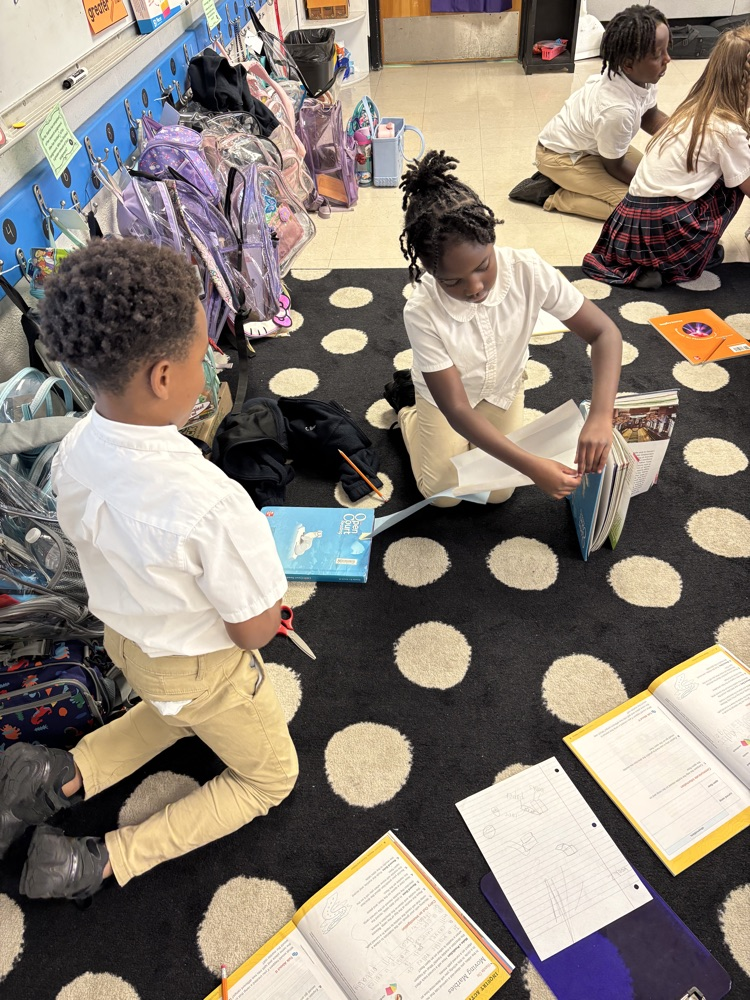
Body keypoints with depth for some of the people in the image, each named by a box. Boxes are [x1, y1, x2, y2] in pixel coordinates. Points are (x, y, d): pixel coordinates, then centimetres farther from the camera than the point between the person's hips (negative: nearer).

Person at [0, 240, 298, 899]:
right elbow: (254, 630, -25)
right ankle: (104, 861, 10)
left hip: (126, 639, 7)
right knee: (270, 777, 22)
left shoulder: (75, 452, -18)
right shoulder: (213, 506, -40)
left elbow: (102, 547, 1)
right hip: (201, 669, -6)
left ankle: (59, 777, 20)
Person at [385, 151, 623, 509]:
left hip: (503, 387, 2)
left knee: (497, 492, 2)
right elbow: (456, 410, -35)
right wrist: (531, 466, -42)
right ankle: (408, 409, 25)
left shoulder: (528, 270, -34)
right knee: (443, 494, 2)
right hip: (444, 394, -2)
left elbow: (605, 333, -28)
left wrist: (600, 416, -44)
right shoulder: (421, 313, -38)